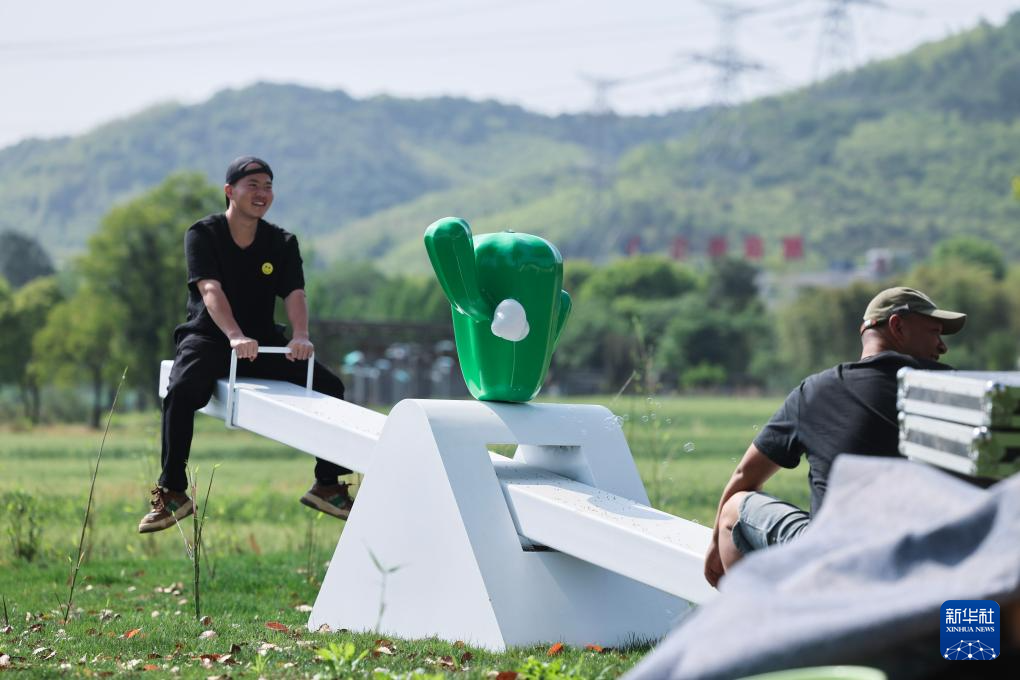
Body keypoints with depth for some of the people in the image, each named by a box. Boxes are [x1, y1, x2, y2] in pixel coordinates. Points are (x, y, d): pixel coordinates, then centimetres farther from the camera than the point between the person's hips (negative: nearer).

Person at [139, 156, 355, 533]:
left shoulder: (282, 243, 4)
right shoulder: (203, 234, -7)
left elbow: (295, 294, -11)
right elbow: (210, 289, -23)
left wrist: (300, 336, -34)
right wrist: (235, 336, -41)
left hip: (263, 342, 4)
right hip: (209, 337, -4)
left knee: (330, 386, -12)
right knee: (182, 390, -34)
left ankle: (328, 485, 0)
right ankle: (172, 492, -25)